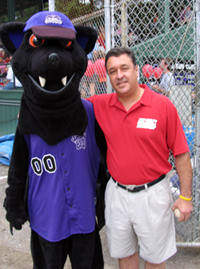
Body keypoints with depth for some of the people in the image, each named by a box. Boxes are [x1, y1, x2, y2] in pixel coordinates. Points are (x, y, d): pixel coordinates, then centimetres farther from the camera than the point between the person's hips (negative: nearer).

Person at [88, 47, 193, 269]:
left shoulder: (163, 105, -12)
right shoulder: (101, 105, -4)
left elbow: (181, 154, -8)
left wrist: (185, 197, -7)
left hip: (152, 193, -3)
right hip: (117, 193, 3)